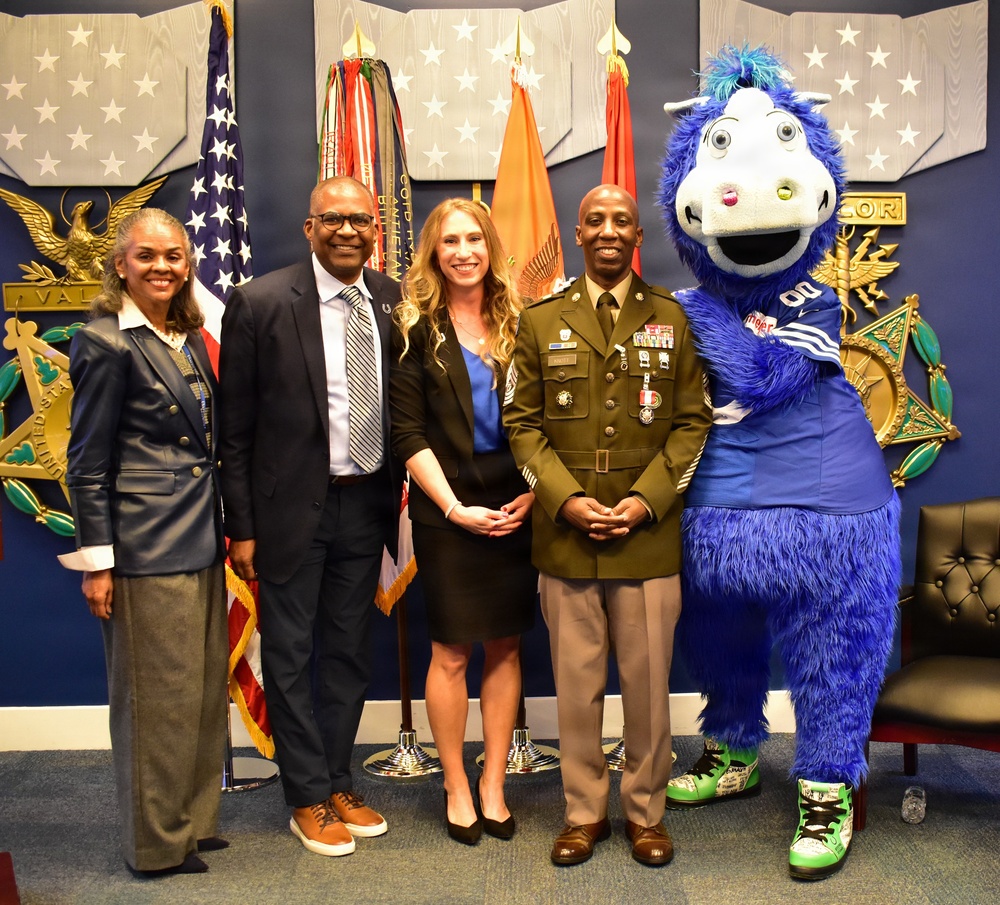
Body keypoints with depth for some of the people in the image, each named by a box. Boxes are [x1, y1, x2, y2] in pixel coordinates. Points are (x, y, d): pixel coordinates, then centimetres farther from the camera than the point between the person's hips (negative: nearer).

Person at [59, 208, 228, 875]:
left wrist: (223, 531, 13)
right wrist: (96, 561, -12)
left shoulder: (191, 340, 11)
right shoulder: (105, 342, -10)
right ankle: (158, 845, 21)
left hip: (201, 542, 8)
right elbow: (87, 463, -10)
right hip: (146, 546, -8)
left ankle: (194, 820, 31)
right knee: (159, 694, 4)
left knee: (204, 688, 15)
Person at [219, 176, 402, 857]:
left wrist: (397, 495, 1)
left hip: (366, 503, 4)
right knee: (290, 656, 8)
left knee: (350, 653, 16)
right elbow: (235, 427, -7)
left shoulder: (394, 303, 1)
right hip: (293, 507, -3)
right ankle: (308, 800, 25)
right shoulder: (261, 303, -9)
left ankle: (338, 784, 33)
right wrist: (242, 527, -9)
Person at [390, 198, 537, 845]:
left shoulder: (518, 323, 6)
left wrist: (533, 493, -8)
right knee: (452, 652, 6)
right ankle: (456, 787, 23)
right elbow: (408, 433, -5)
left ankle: (493, 784, 24)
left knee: (506, 647, 9)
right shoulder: (416, 329, 0)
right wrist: (456, 507, -12)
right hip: (447, 512, -2)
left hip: (515, 509, 3)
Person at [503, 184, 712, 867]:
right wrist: (565, 500, -9)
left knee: (648, 685, 8)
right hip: (566, 537, 0)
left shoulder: (672, 319, 6)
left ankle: (646, 811, 27)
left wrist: (645, 501, -9)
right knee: (577, 685, 8)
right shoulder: (541, 321, 7)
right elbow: (522, 422, 4)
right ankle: (584, 812, 26)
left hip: (649, 538, 0)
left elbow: (693, 423, 4)